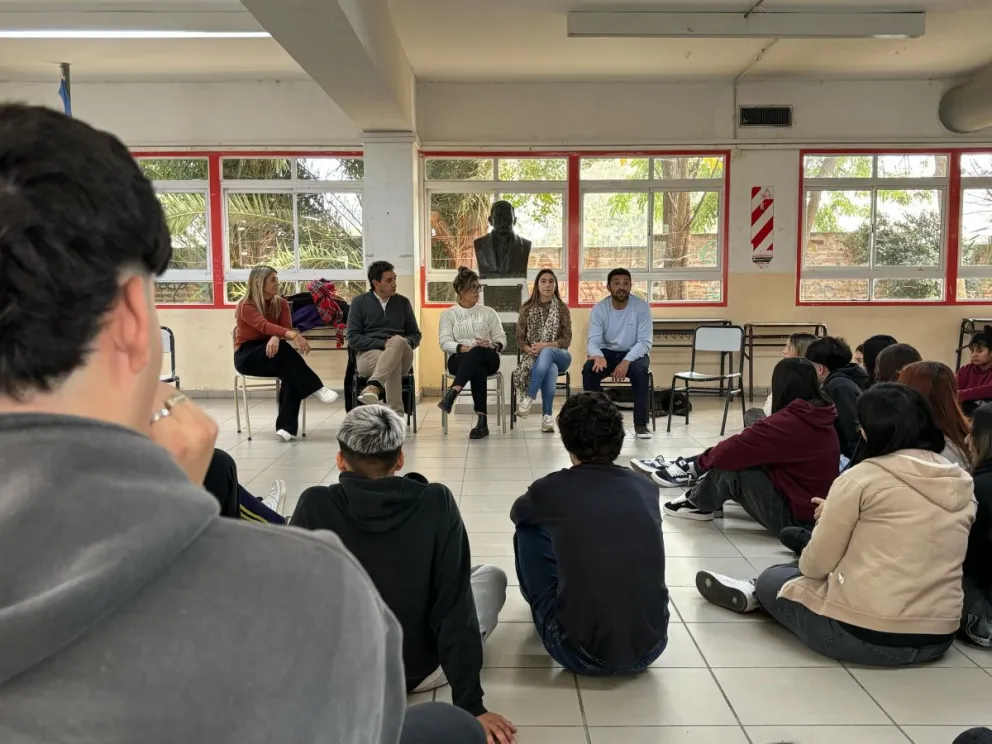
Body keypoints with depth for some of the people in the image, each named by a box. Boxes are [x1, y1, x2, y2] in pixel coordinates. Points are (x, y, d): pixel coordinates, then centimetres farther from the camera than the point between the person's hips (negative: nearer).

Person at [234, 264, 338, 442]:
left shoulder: (281, 303, 3)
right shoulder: (246, 306, -15)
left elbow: (286, 327, -13)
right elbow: (264, 326, -33)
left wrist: (276, 337, -38)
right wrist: (293, 335, -50)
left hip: (271, 351, 4)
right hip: (247, 356, -4)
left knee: (290, 373, -30)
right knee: (282, 349, -35)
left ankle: (286, 426, -36)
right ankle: (316, 389, -35)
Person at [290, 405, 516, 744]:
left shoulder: (314, 506, -17)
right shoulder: (437, 503, -19)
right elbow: (454, 607, -18)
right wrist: (470, 704, -11)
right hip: (419, 671, -1)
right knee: (492, 577, 20)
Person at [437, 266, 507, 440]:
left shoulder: (488, 312, 15)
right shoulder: (448, 314, 10)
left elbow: (501, 338, 9)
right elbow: (445, 343, -3)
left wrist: (492, 345, -16)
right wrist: (466, 348, -22)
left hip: (487, 358, 1)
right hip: (460, 360, -1)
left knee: (478, 353, -39)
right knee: (478, 370, -39)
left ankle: (451, 393, -51)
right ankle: (482, 422, -43)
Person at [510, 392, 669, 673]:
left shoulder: (552, 488, -7)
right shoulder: (646, 489, 3)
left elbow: (517, 513, 18)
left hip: (582, 654, -3)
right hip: (650, 649, 4)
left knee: (529, 529, 12)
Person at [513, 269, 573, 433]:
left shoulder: (562, 308, 4)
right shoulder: (527, 308, 6)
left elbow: (567, 340, -2)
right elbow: (520, 339, 4)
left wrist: (545, 346, -18)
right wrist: (530, 350, -18)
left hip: (557, 355, 0)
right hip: (533, 356, 0)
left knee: (546, 354, -38)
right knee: (551, 369, -36)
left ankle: (529, 397, -35)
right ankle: (547, 415, -32)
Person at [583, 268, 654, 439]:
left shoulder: (642, 307, -13)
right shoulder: (599, 308, -9)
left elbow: (645, 342, -18)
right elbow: (593, 341, -15)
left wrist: (626, 361, -35)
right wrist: (598, 356, -40)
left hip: (634, 353, -1)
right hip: (607, 353, 2)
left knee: (639, 370, -34)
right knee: (589, 369, -29)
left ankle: (641, 423, -23)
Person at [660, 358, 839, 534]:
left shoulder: (786, 423, -24)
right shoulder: (821, 419, 3)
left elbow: (732, 450, -21)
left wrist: (703, 460, -1)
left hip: (793, 517, -9)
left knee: (729, 464, -11)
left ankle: (699, 504, 12)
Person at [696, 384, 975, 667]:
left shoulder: (862, 477, -13)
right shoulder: (962, 484, 5)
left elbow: (816, 564, -7)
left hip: (860, 633, -6)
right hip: (937, 637, 7)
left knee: (771, 580, 20)